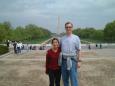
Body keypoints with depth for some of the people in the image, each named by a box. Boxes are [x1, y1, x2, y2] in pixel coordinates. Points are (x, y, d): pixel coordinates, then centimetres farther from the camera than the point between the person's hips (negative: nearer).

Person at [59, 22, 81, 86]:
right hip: (63, 60, 4)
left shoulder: (76, 38, -2)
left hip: (72, 60, -4)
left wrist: (78, 61, -7)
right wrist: (60, 60, 9)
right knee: (65, 79, 13)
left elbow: (78, 50, -2)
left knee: (74, 79, -3)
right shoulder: (62, 38, 9)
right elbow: (60, 49, 13)